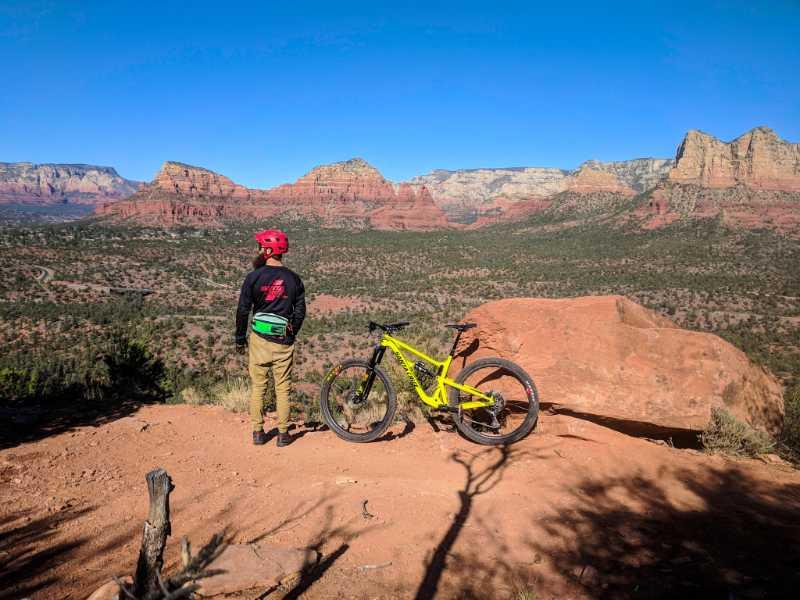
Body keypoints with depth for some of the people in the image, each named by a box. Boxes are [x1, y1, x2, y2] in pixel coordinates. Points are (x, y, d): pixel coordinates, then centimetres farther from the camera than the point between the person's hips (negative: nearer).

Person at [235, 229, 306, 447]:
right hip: (284, 341, 1)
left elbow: (243, 310, -4)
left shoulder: (254, 277, -7)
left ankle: (258, 432, 15)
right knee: (283, 388, 8)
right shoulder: (293, 278, 1)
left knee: (258, 386, 10)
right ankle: (283, 434, 13)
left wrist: (240, 339, 7)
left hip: (259, 339, -1)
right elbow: (300, 312, 6)